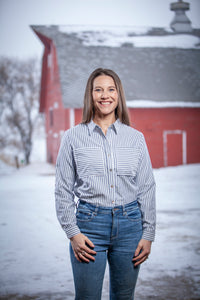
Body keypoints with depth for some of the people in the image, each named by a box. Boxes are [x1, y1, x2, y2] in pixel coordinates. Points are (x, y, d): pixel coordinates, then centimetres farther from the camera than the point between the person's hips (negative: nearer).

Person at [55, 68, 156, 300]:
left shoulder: (135, 138, 6)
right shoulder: (73, 137, 1)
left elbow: (146, 188, 7)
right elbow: (63, 190, 3)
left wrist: (148, 234, 2)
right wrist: (73, 233, -5)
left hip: (129, 223, 2)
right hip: (90, 223, -2)